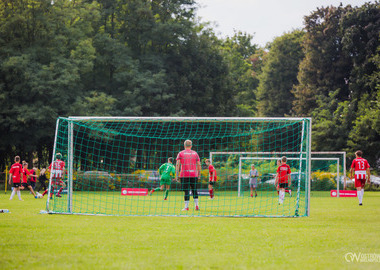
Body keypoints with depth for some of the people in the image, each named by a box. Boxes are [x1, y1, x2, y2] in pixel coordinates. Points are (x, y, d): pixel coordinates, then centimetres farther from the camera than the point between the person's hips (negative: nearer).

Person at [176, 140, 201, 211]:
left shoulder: (181, 153, 4)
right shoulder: (195, 153, 10)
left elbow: (177, 164, -5)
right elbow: (199, 165, 8)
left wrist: (176, 175, -4)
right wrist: (199, 174, 14)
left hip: (184, 175, -2)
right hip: (194, 175, 2)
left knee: (186, 191, -3)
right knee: (194, 190, 14)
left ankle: (186, 207, -6)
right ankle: (196, 205, 8)